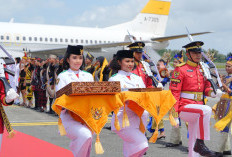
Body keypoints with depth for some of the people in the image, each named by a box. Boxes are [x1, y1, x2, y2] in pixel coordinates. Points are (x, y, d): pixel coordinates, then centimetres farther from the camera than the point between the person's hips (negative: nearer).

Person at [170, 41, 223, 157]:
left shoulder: (202, 69, 13)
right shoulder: (180, 69, -8)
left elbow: (206, 87, 19)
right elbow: (174, 92, -12)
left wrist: (212, 92, -5)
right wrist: (174, 112, -19)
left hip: (197, 107, 7)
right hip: (184, 107, -7)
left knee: (193, 140, 10)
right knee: (206, 110, -33)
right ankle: (200, 144, -27)